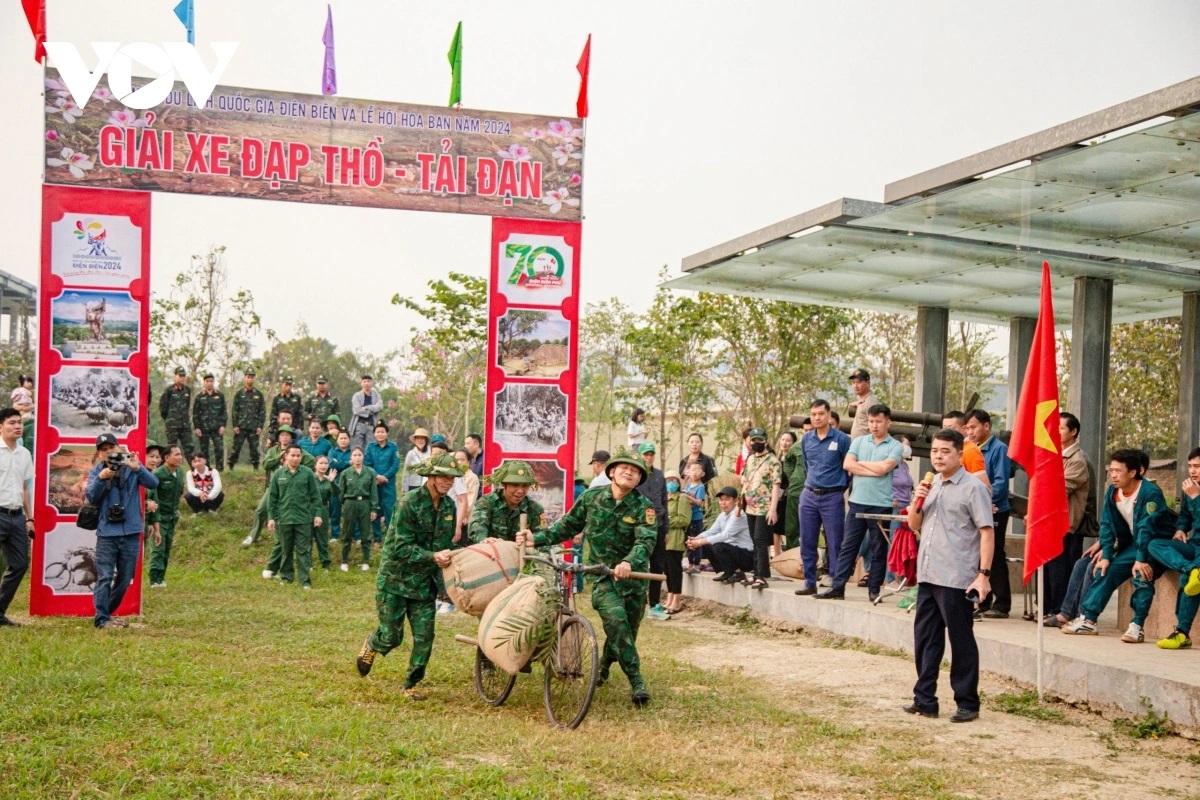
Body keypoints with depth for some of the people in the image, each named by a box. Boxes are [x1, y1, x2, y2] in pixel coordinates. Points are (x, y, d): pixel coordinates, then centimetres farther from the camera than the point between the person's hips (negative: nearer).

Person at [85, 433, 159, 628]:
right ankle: (102, 618, -3)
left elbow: (153, 484, -10)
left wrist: (137, 469, -27)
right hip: (107, 533, -2)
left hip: (131, 533, 2)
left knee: (125, 579, 11)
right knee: (104, 577, -8)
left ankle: (107, 612, 28)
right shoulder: (95, 471, 5)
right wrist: (101, 478, -27)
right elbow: (90, 496, -10)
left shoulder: (131, 466, 4)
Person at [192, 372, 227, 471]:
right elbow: (195, 413, 5)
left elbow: (224, 411, 6)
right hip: (203, 428, 1)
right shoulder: (199, 397, 6)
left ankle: (220, 469, -6)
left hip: (217, 428, 0)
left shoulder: (220, 396, 8)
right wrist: (197, 427, -4)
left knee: (219, 448, -10)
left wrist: (223, 425, -3)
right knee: (203, 450, 4)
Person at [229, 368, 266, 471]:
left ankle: (256, 468, 7)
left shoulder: (259, 395, 9)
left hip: (254, 428, 1)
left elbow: (262, 411, 6)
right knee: (236, 447, -2)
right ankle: (231, 467, 2)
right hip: (241, 427, -1)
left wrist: (260, 426, -3)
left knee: (254, 448, 3)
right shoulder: (239, 394, 7)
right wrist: (235, 425, -5)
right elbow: (234, 411, 4)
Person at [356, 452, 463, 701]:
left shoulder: (448, 507, 3)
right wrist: (433, 557, -31)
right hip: (395, 579, -5)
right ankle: (371, 645, 35)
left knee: (424, 637, -1)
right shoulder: (410, 502, -18)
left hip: (424, 583, 5)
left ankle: (411, 684, 16)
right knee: (391, 637, 0)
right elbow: (402, 547, -21)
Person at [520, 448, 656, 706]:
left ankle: (604, 665, 42)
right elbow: (567, 526, 8)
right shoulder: (591, 498, -2)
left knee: (628, 631, 10)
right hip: (601, 575, -1)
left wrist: (629, 562, -44)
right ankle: (636, 680, -17)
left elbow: (646, 541, -24)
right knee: (616, 620, -24)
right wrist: (536, 538, -5)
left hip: (632, 576, 1)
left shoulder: (643, 507, -9)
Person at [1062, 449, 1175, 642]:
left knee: (1142, 574, -31)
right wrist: (1106, 556, -8)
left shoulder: (1150, 492, -23)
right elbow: (1107, 525, 0)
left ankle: (1137, 627, -28)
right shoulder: (1112, 492, -2)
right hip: (1133, 543, 7)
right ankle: (1087, 620, -3)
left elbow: (1146, 528, -29)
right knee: (1107, 571, -5)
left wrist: (1141, 559, -33)